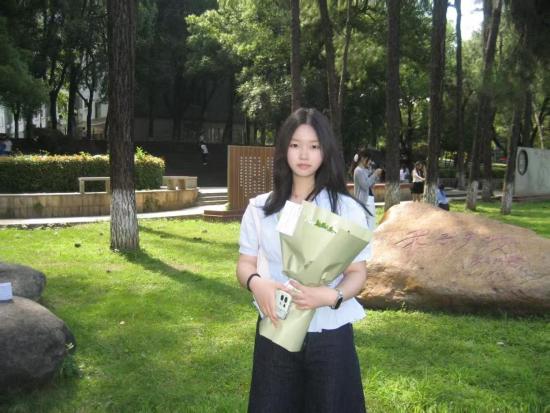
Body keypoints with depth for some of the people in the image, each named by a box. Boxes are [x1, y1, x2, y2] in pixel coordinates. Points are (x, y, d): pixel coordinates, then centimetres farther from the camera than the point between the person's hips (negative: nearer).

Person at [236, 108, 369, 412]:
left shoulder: (347, 209, -3)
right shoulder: (259, 208, 1)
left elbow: (357, 273, -4)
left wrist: (332, 296, -25)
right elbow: (245, 264, 5)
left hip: (330, 335, -1)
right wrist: (255, 282, -19)